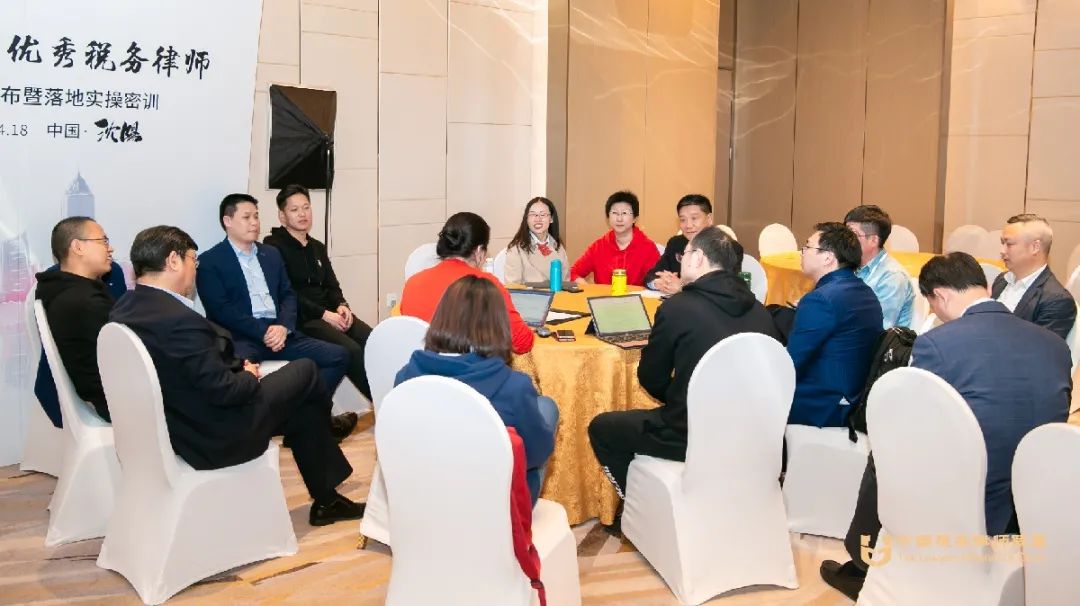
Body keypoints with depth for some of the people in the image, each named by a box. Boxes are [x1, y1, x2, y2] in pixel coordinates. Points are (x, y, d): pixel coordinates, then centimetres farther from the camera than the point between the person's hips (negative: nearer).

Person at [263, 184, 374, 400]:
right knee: (351, 350, -29)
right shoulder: (273, 245, -1)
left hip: (330, 313, 7)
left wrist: (341, 306, -4)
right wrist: (323, 314, -15)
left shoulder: (318, 247, 22)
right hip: (302, 319, -7)